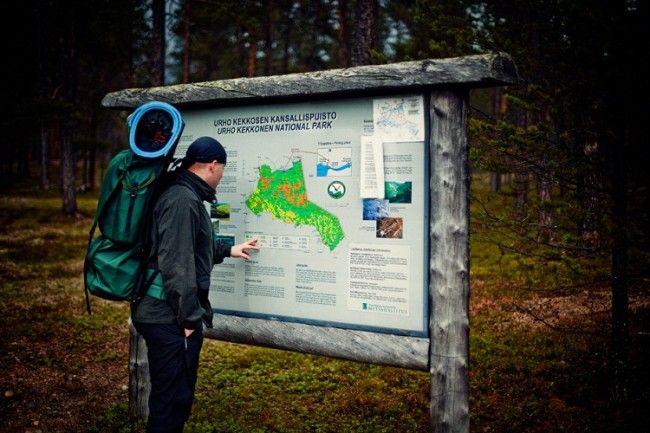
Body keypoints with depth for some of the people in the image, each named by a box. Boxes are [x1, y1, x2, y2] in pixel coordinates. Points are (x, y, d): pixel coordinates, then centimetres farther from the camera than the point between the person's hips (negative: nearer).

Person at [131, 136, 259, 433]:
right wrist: (189, 318, -21)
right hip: (171, 319, -11)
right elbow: (176, 265, -25)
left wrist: (229, 251, 41)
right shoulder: (183, 200, -19)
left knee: (178, 395, 20)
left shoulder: (184, 195, 15)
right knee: (171, 399, -1)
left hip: (169, 315, 11)